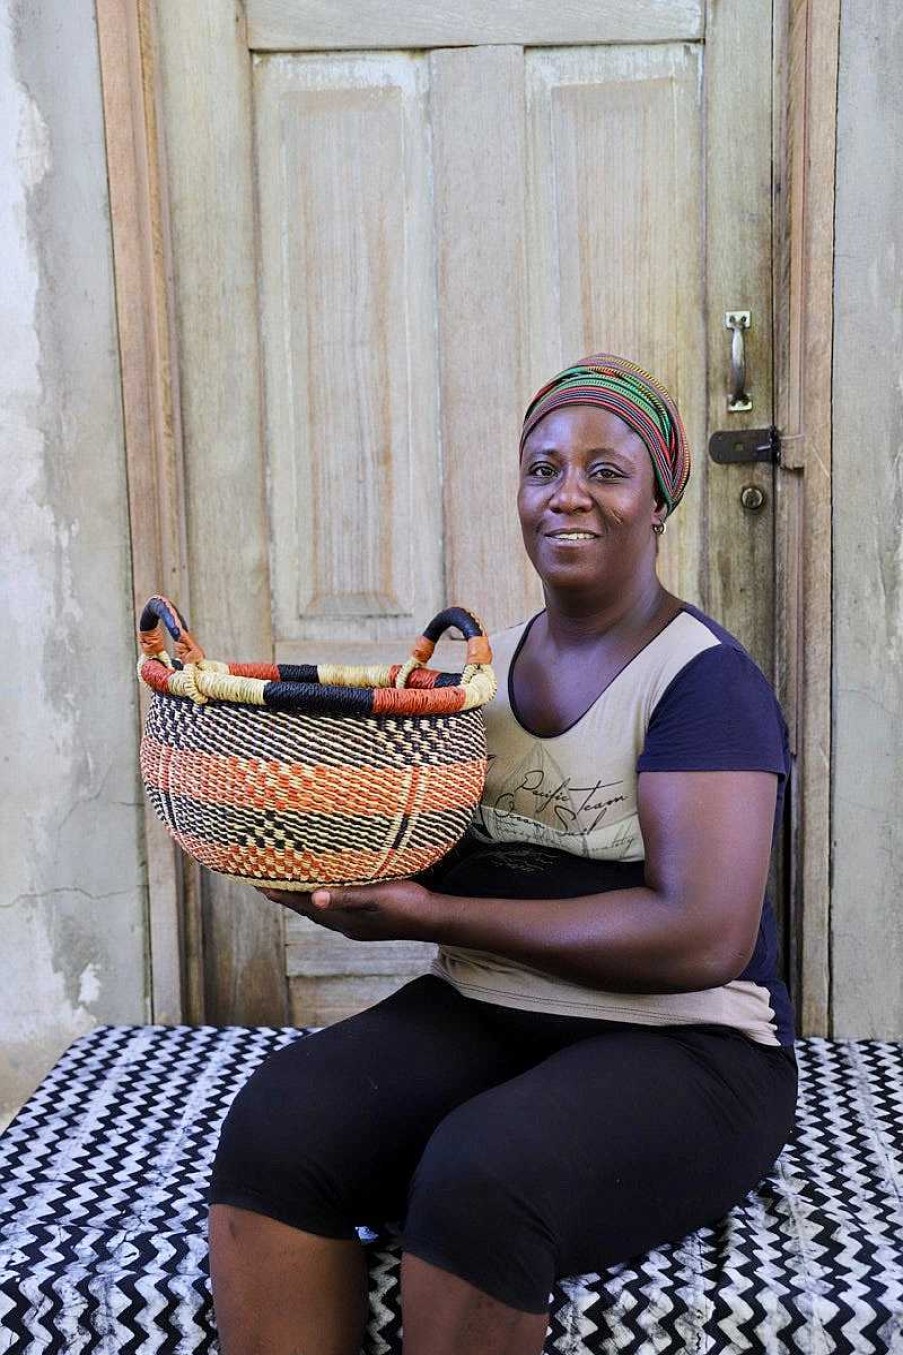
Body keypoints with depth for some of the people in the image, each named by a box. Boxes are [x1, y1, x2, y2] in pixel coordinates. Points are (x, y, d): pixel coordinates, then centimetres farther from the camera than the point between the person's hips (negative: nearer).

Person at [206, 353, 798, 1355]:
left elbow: (704, 936, -20)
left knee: (479, 1178, -34)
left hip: (678, 1046, -5)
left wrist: (429, 916, -17)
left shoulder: (706, 679, -10)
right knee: (272, 1122, -22)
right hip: (480, 1013, 5)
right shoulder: (495, 659, 11)